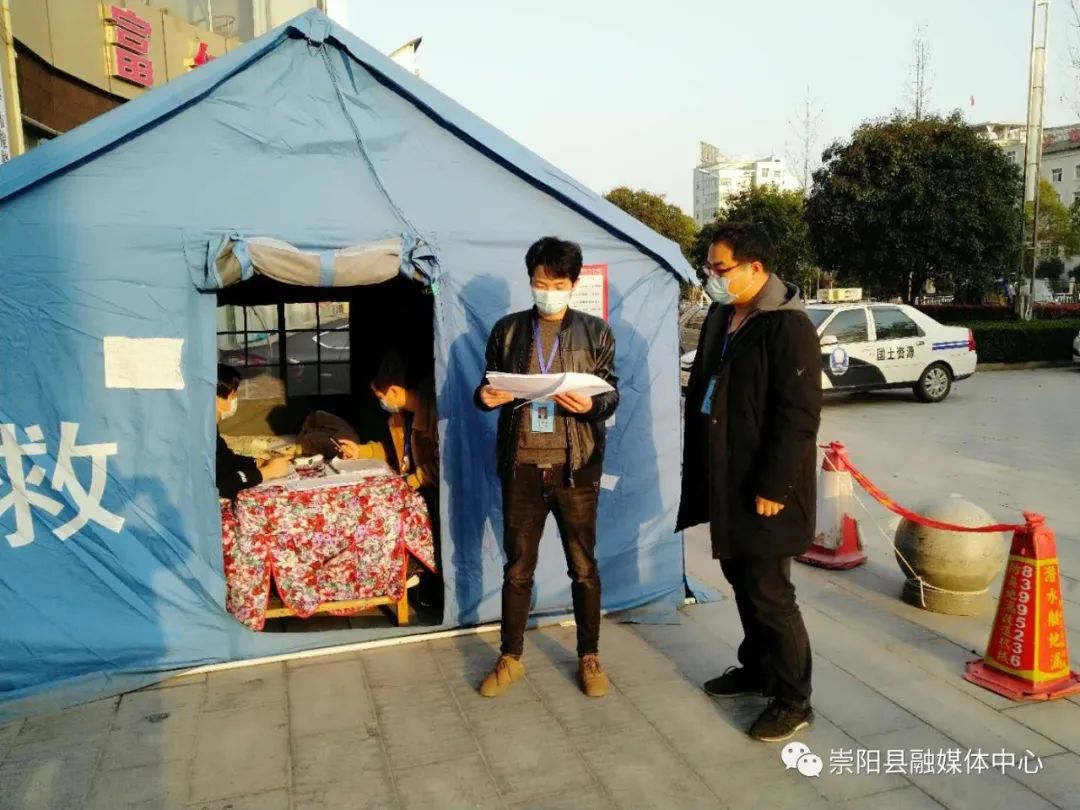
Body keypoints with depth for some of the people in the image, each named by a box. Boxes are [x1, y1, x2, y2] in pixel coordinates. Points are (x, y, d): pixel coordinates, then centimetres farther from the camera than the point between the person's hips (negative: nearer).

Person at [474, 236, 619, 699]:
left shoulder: (596, 332, 2)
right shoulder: (507, 330, 5)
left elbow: (612, 395, 1)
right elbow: (489, 387, 11)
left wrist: (590, 405, -21)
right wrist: (485, 396, -12)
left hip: (575, 467, -1)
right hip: (522, 466, 1)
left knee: (584, 567, 10)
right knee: (518, 568, 11)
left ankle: (589, 657, 28)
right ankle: (511, 658, 28)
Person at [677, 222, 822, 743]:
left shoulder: (789, 327, -17)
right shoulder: (720, 319, 10)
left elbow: (799, 417, -20)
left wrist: (773, 487, -20)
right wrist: (700, 470, 15)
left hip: (763, 490, -8)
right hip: (724, 482, 8)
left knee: (770, 594, 1)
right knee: (742, 583, 20)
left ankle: (793, 701, 18)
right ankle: (757, 668, 38)